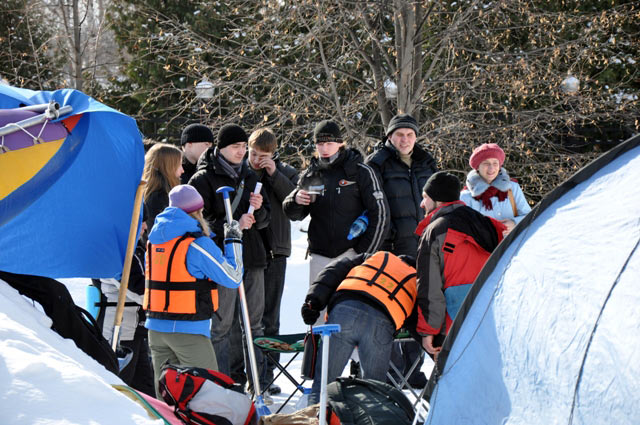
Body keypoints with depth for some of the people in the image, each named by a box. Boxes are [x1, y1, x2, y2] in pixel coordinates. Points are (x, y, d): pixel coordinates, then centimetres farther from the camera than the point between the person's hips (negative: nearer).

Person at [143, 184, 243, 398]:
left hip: (156, 326, 7)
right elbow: (233, 278, -7)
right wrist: (234, 241, 5)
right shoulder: (198, 244, -13)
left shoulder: (154, 241, 7)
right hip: (188, 330, -7)